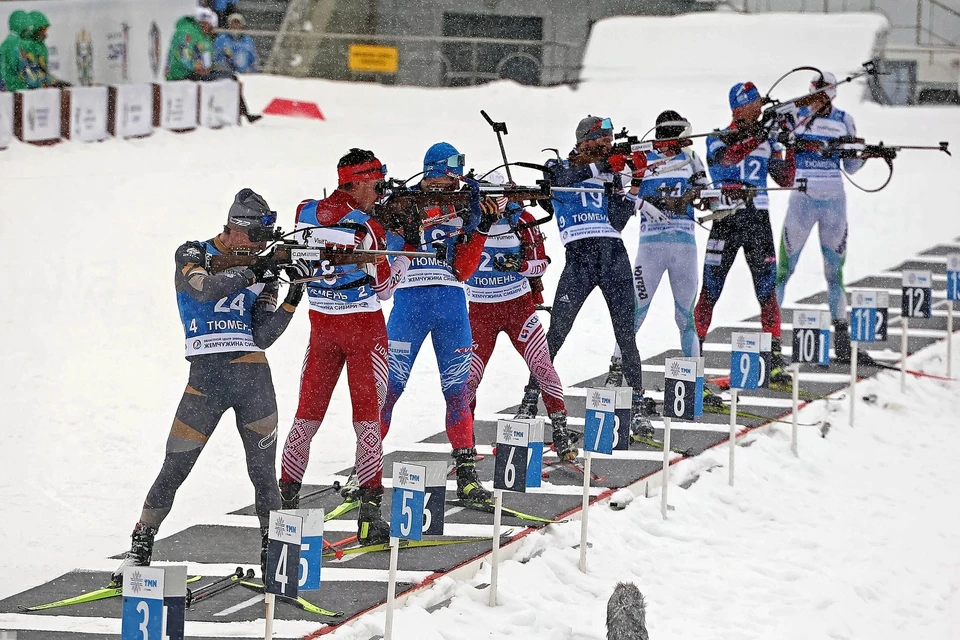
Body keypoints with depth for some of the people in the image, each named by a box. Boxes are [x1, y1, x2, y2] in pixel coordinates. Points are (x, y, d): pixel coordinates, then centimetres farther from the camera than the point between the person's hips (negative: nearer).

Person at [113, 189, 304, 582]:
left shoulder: (264, 272, 12)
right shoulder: (192, 254, 4)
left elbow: (262, 336, 3)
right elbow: (205, 288, -18)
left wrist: (291, 303, -9)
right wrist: (251, 273, -21)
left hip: (253, 373, 3)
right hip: (207, 373, -3)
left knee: (263, 472, 1)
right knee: (174, 468, -3)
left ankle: (273, 554, 9)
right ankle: (140, 549, 6)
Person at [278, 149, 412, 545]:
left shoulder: (305, 214, -4)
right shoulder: (367, 229, -18)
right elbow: (384, 288, -9)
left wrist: (373, 214, 13)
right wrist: (407, 249, 3)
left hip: (321, 325, 5)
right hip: (363, 328, -5)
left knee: (308, 413, 13)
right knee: (368, 418, 0)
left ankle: (286, 496, 16)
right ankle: (369, 508, -5)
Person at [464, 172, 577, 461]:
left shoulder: (521, 220, -6)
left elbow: (540, 263, -4)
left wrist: (519, 264, -24)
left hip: (518, 304, 0)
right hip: (481, 309, 0)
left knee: (542, 366, -8)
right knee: (468, 375, -4)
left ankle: (560, 431, 2)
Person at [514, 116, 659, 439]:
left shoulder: (612, 174, 18)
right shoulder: (560, 168, 9)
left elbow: (617, 222, 8)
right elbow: (565, 177, -17)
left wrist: (632, 191, -5)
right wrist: (604, 165, -28)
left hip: (613, 255, 3)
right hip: (579, 257, -3)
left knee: (626, 336, -2)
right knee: (555, 334, -7)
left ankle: (639, 408, 3)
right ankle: (530, 400, 4)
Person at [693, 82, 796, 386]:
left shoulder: (766, 139, 11)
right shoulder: (718, 139, -1)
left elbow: (785, 179, 11)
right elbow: (722, 159, -24)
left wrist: (791, 149, -2)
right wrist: (752, 139, -32)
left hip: (758, 221, 4)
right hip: (726, 220, -4)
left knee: (768, 291, 3)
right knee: (710, 291, -5)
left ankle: (775, 360, 11)